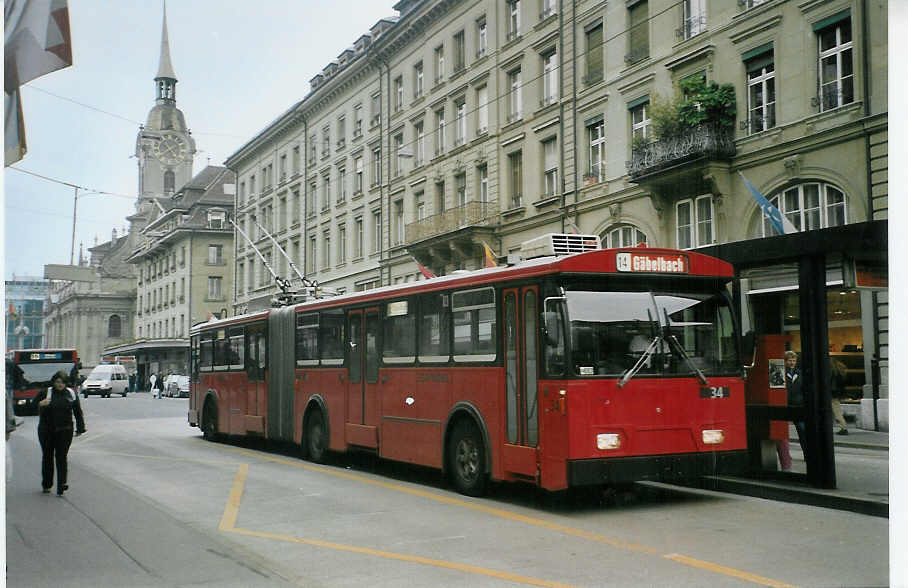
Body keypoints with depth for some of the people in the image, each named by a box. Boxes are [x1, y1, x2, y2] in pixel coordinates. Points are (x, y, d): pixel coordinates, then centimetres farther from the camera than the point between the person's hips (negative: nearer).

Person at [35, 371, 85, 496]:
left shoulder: (71, 394, 4)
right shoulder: (46, 393, -1)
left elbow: (78, 412, 9)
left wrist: (80, 428, 6)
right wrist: (41, 405, -27)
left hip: (65, 431, 0)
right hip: (46, 430, 0)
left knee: (61, 457, -5)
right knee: (47, 456, 10)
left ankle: (61, 485, -9)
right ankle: (46, 485, 23)